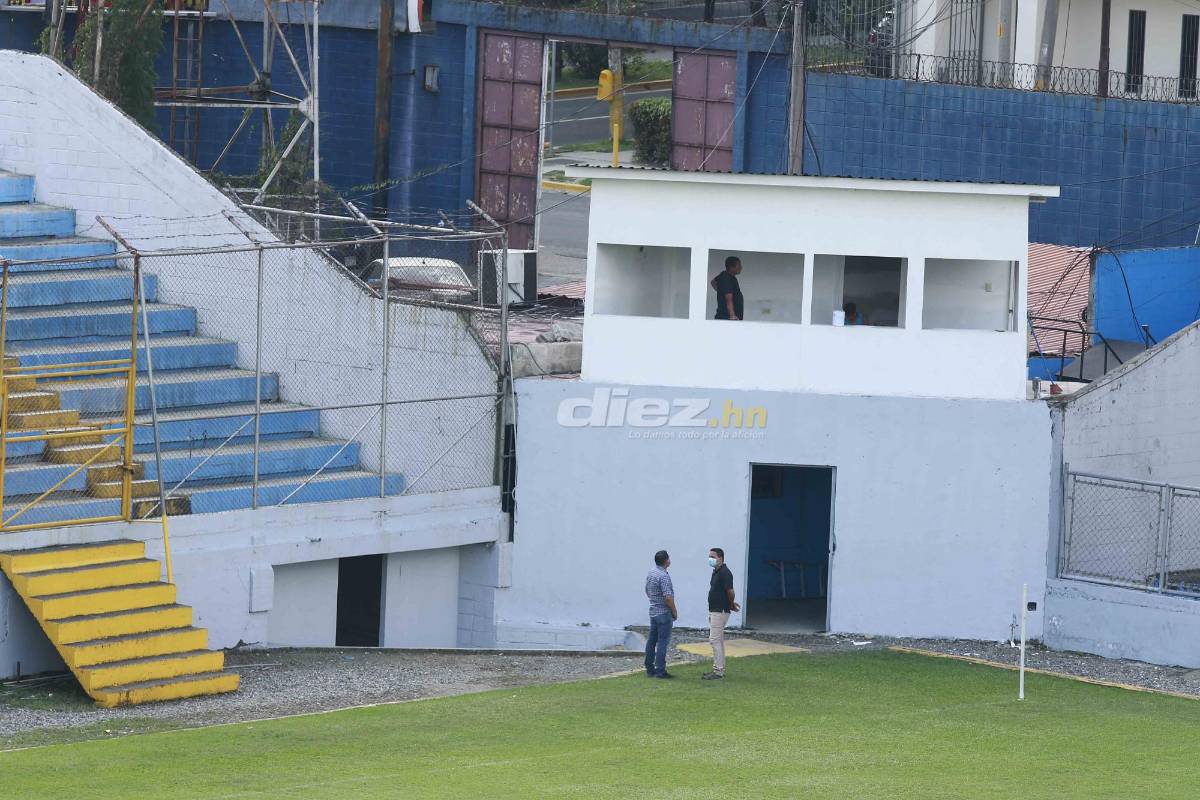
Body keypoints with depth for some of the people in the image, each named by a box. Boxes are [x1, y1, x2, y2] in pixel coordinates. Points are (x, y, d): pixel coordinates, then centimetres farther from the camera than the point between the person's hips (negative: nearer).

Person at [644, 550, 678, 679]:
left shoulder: (651, 574, 9)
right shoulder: (663, 576, -19)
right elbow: (668, 597, -23)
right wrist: (674, 612, -11)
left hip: (653, 612, 9)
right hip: (663, 613, -9)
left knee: (651, 641, 12)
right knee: (662, 642, -6)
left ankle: (650, 669, 17)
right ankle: (660, 671, -7)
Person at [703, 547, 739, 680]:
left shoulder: (724, 573, -17)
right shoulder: (716, 572, 14)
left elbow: (730, 592, -21)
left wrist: (731, 605, -5)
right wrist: (731, 604, 17)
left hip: (720, 611, -10)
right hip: (714, 611, 10)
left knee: (714, 640, -11)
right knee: (718, 640, 13)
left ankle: (718, 672, -11)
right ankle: (720, 669, 19)